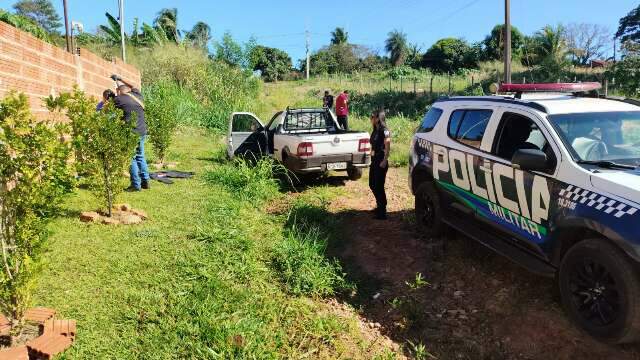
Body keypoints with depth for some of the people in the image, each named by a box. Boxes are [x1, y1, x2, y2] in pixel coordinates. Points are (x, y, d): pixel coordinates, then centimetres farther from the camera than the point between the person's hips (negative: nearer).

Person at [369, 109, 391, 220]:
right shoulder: (375, 131, 11)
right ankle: (379, 206, 34)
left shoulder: (384, 131, -14)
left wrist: (384, 161, -20)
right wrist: (372, 158, 13)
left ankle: (382, 212, 7)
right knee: (372, 184, 17)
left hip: (381, 162, -9)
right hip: (374, 161, 9)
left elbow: (387, 148, -17)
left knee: (379, 186, -4)